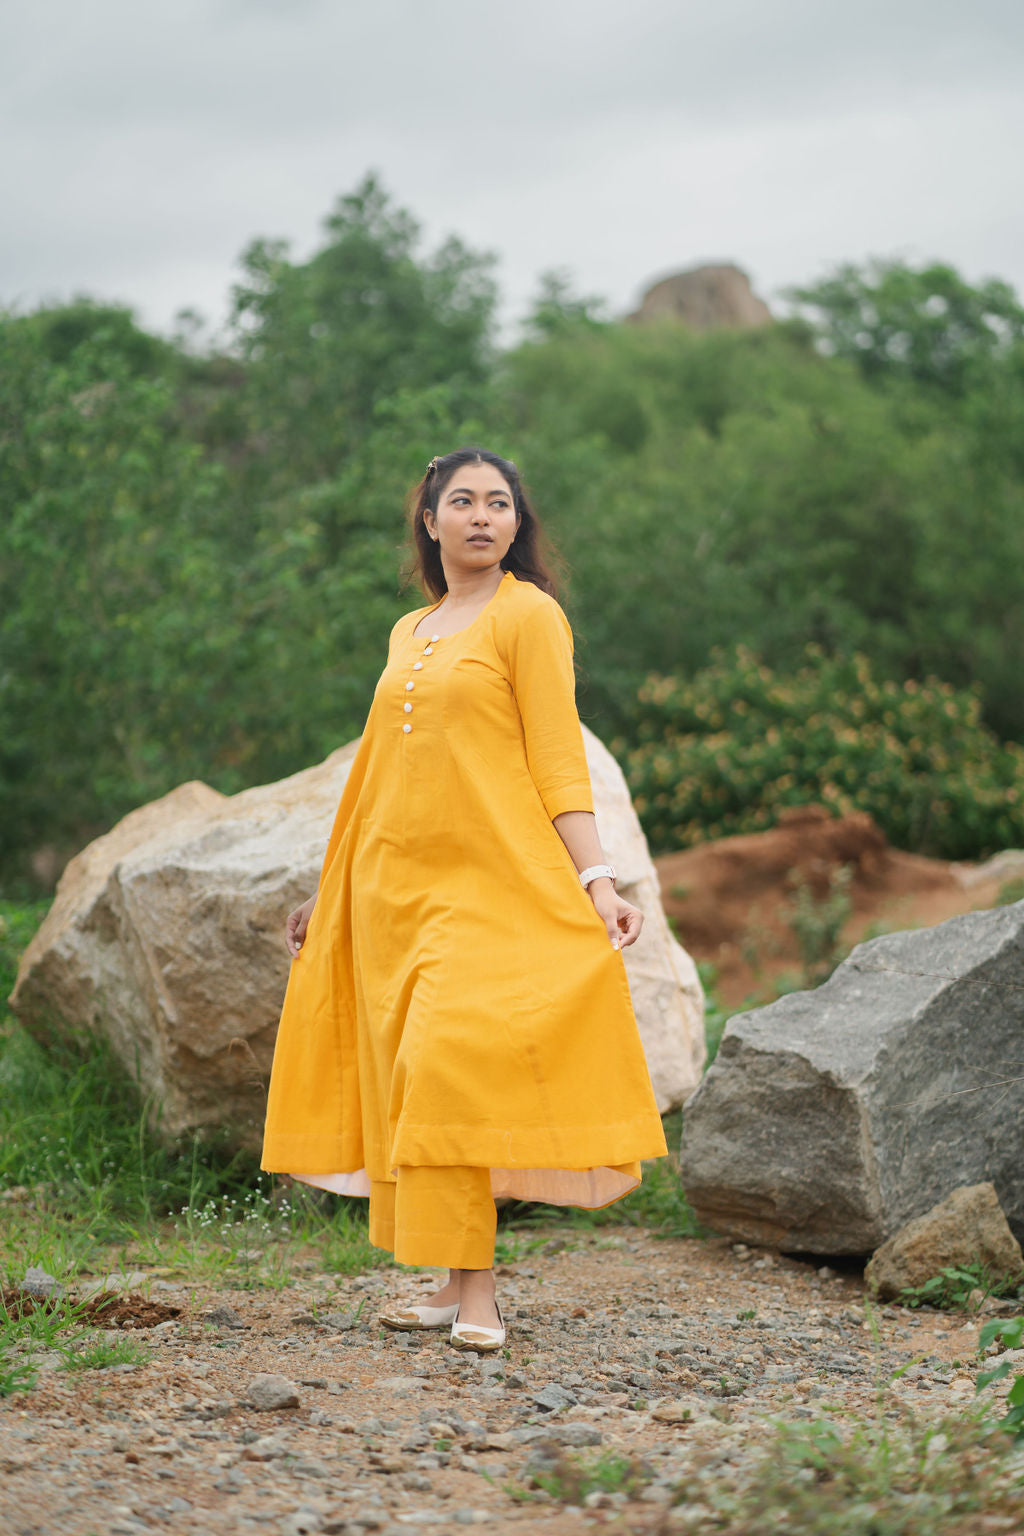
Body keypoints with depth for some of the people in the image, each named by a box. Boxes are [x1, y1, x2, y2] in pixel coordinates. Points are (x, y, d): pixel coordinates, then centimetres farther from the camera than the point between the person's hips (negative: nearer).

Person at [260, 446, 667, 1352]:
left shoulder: (529, 615, 0)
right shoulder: (408, 636, 18)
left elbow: (557, 759, -6)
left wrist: (596, 881, -17)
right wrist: (330, 893, 24)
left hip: (489, 885, -6)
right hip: (393, 885, 6)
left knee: (456, 1067, -17)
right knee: (409, 1081, 2)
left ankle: (476, 1292, -13)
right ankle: (456, 1285, 8)